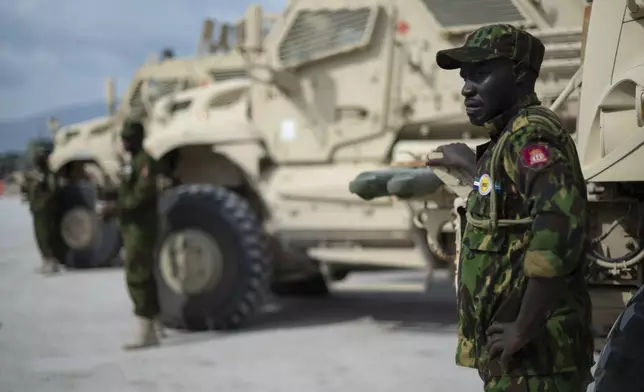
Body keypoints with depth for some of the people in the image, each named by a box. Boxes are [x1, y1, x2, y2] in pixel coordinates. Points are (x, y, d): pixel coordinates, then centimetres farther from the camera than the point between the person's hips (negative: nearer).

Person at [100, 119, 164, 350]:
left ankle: (146, 333, -12)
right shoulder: (132, 163, 19)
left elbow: (144, 193, -24)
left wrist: (117, 208, -23)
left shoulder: (145, 161, -13)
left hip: (141, 228, -10)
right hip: (132, 227, 10)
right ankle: (156, 326, 24)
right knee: (144, 277, 15)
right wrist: (115, 206, 8)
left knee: (137, 277, -13)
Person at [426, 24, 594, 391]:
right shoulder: (511, 138, 15)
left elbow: (560, 228, -29)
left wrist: (524, 328, -25)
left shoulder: (532, 134, -15)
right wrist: (473, 165, 41)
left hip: (532, 353, -10)